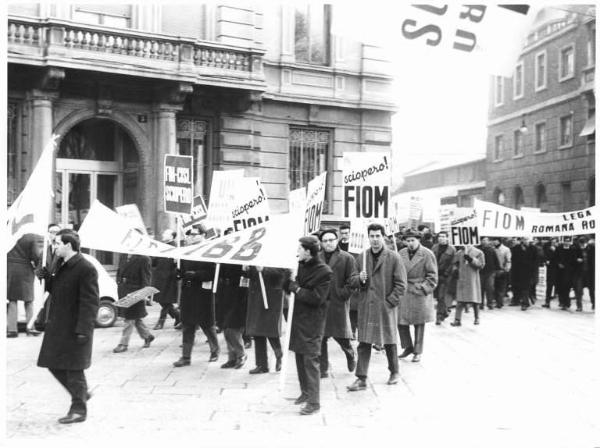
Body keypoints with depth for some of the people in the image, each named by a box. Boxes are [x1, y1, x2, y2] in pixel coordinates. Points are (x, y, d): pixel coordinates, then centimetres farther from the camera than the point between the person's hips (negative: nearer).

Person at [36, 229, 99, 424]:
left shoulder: (86, 269, -19)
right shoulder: (61, 264, 9)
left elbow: (90, 302, -21)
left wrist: (83, 330, -24)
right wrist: (46, 277, -1)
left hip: (75, 329, -9)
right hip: (57, 326, 9)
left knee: (74, 369, 0)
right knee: (54, 364, 15)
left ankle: (79, 410, 14)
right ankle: (81, 393, 32)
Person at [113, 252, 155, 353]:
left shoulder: (143, 259, -11)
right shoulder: (123, 257, 8)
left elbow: (146, 277, -11)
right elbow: (119, 272, 18)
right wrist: (119, 283, 8)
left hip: (135, 292, -7)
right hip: (123, 291, 7)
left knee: (130, 318, -3)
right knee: (136, 318, 17)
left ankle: (123, 344, 3)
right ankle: (147, 336, 34)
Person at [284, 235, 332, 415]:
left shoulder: (324, 272, -16)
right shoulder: (300, 265, 6)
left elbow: (317, 298, -21)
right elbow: (289, 284, 13)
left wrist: (297, 289, -17)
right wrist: (289, 283, -9)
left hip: (312, 321, -8)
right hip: (298, 317, 8)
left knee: (310, 360, -7)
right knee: (300, 357, 16)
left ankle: (314, 402, -1)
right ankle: (305, 392, 30)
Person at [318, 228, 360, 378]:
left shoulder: (346, 258, 1)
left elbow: (352, 279, -1)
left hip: (338, 303, -3)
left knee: (341, 335, 3)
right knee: (320, 337, 2)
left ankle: (351, 356, 34)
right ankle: (323, 369, 13)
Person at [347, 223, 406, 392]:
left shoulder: (393, 258, -5)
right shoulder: (361, 257, 6)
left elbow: (401, 284, -5)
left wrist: (389, 302, -11)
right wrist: (359, 279, -8)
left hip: (386, 307, -2)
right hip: (366, 307, 3)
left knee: (389, 342, 11)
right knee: (363, 343, 1)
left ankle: (394, 372, 32)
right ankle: (361, 379, 4)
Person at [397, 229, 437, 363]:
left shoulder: (427, 254, -6)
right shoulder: (401, 254, 6)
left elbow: (432, 276, -4)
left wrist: (423, 289, -13)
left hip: (420, 293, -4)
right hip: (403, 293, 4)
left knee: (419, 324, 4)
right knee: (401, 321, 2)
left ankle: (417, 352, 16)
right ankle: (408, 347, 22)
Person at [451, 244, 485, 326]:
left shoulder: (478, 253, -1)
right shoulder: (459, 253, 10)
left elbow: (481, 265, -7)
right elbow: (457, 264, 24)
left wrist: (471, 259, -18)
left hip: (473, 279, -2)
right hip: (462, 279, 2)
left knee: (475, 301, 5)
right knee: (460, 301, -3)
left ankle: (476, 318, 20)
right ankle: (457, 320, -4)